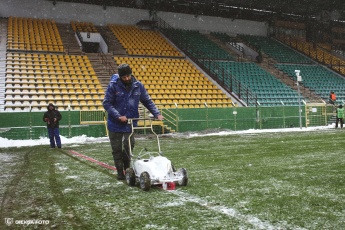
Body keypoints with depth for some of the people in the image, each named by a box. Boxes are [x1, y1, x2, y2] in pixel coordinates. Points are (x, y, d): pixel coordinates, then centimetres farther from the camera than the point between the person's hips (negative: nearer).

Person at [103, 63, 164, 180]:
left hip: (131, 124, 2)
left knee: (129, 147, 1)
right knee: (117, 149, 6)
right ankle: (120, 172, 20)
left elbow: (147, 101, 4)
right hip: (115, 124, -1)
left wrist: (157, 114, -8)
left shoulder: (138, 85, -1)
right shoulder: (113, 85, -10)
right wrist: (119, 116, -21)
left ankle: (126, 169, 23)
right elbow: (106, 103, -11)